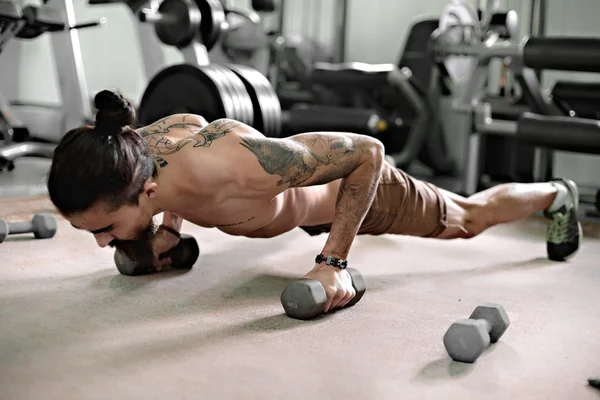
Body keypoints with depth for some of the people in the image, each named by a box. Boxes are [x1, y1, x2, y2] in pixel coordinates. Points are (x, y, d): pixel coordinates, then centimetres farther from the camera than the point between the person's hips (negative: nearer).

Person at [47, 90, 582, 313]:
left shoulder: (230, 169, -49)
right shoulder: (135, 146, -27)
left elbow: (366, 151, -37)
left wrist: (333, 262, -37)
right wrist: (170, 227, -5)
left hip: (353, 178, -5)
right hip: (303, 170, 5)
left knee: (471, 217, 22)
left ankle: (558, 195, 52)